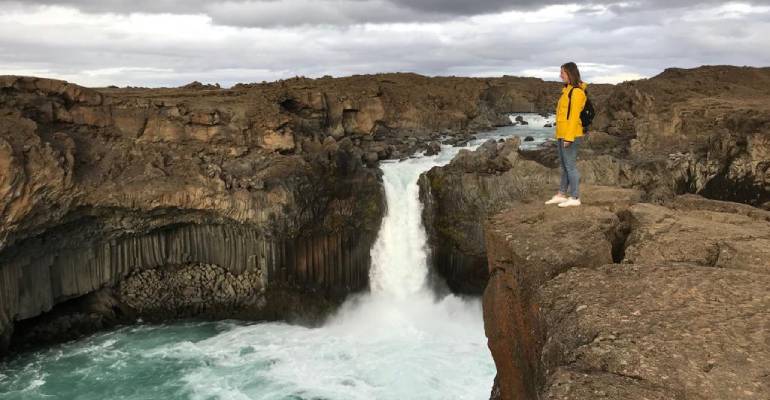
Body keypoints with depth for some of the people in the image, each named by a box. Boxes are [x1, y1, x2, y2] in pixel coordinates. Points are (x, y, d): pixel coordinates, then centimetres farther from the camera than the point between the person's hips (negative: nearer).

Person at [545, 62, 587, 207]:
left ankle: (574, 198, 1)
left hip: (570, 136, -9)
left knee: (570, 166, -5)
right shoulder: (567, 90, 15)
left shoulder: (577, 92, -13)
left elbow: (574, 116, -18)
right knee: (564, 166, 14)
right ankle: (562, 195, 22)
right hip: (562, 135, 9)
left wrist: (569, 137, -21)